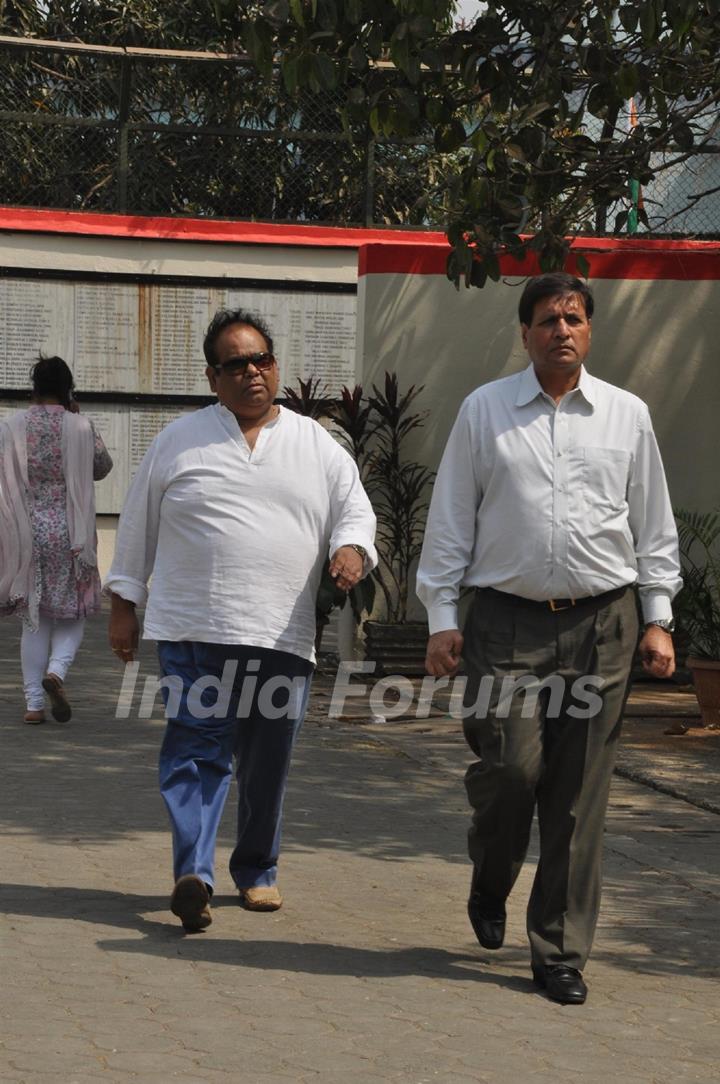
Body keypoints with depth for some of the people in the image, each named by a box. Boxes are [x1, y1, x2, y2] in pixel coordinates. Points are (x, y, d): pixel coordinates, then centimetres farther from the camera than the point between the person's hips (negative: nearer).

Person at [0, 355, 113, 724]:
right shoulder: (81, 428, -6)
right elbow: (102, 468, 9)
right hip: (71, 536, -2)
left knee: (34, 620, 11)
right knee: (71, 615, 12)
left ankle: (34, 703, 9)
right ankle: (56, 670, -16)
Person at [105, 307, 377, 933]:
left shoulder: (319, 447, 12)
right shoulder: (179, 442, 9)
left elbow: (356, 513, 13)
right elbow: (138, 527, 13)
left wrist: (352, 549, -10)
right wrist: (124, 607, 11)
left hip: (283, 635, 2)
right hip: (194, 631, -2)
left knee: (268, 765, 8)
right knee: (195, 751, -12)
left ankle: (257, 870, 23)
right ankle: (193, 875, -19)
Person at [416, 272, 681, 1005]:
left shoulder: (627, 415, 10)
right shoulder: (484, 411, 6)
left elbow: (654, 525, 14)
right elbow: (450, 520, 7)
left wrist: (657, 618, 8)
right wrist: (441, 618, 2)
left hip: (601, 625, 1)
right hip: (508, 622, -1)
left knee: (579, 795, 1)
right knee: (510, 768, -11)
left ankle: (560, 952, 10)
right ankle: (489, 889, 21)